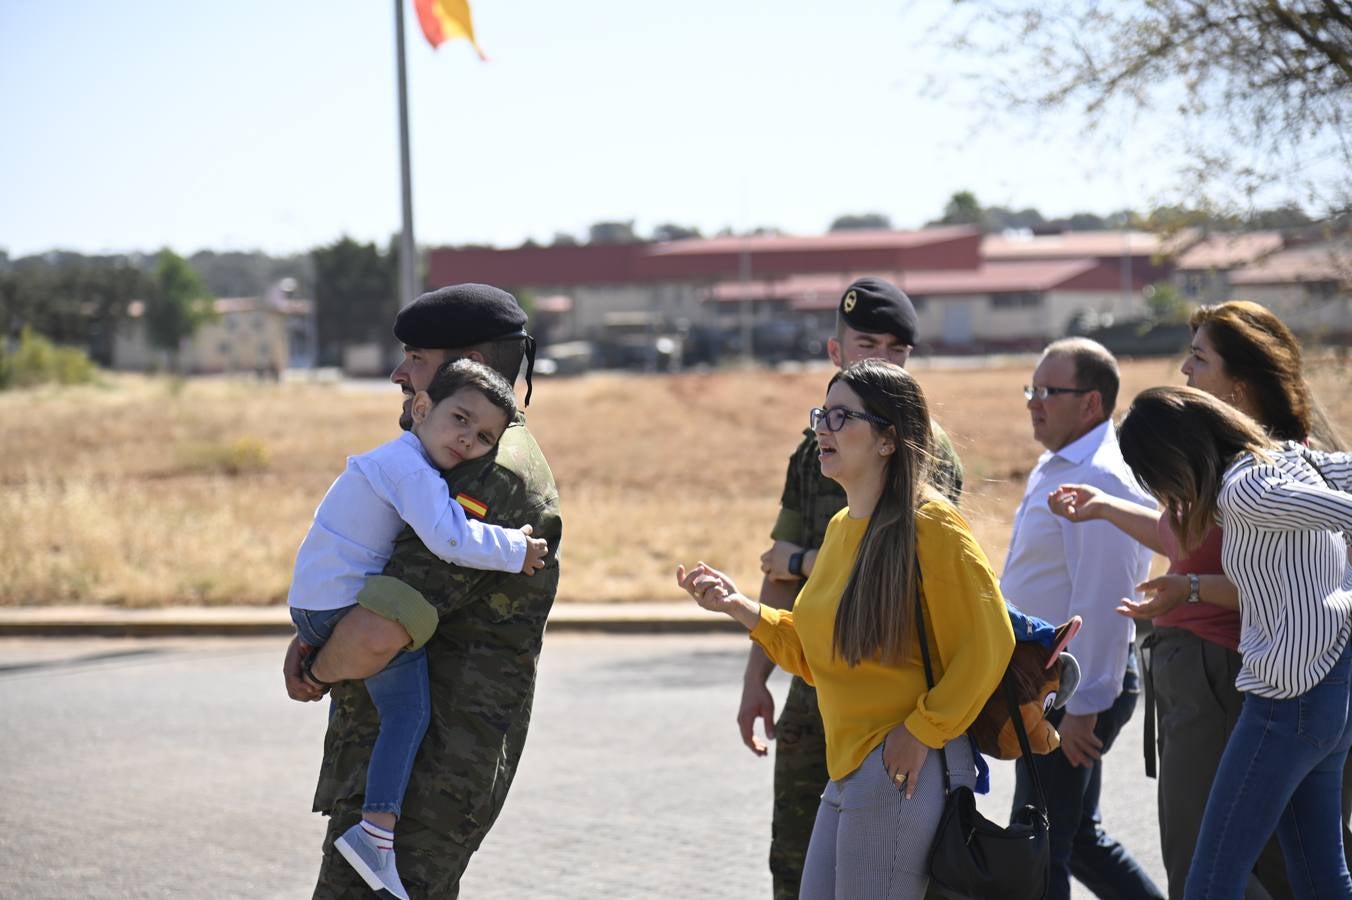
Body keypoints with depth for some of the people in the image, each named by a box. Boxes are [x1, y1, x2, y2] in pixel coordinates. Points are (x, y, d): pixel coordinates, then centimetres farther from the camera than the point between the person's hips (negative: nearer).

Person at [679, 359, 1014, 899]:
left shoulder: (927, 523, -12)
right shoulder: (841, 528, 14)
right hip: (849, 770, 9)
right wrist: (741, 608, 8)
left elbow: (989, 642, -15)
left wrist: (923, 731, -15)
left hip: (905, 770, -9)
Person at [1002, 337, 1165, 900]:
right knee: (1077, 838, 18)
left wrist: (1083, 707, -25)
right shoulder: (1054, 470, 14)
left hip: (1079, 683, -11)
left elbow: (1101, 602, -24)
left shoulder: (1100, 480, -19)